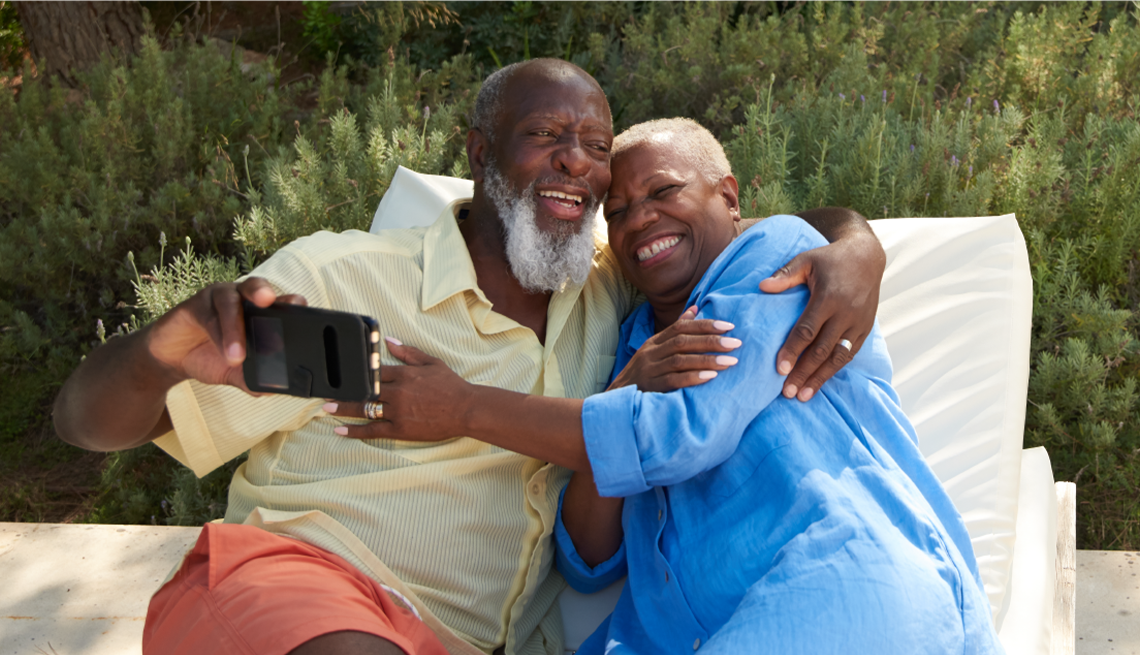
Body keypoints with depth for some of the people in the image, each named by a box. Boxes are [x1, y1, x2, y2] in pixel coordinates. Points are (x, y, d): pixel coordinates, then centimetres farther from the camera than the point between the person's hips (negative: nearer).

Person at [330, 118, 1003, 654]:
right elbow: (589, 565, 13)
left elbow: (687, 432, -10)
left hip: (847, 590, -4)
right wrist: (626, 393, -4)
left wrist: (464, 408, -5)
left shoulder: (780, 251, 7)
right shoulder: (635, 343, 22)